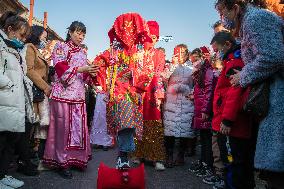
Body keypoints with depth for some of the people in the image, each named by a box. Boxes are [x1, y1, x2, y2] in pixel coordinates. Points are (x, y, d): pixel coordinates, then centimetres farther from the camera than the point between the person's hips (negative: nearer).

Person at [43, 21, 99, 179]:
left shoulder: (82, 53, 20)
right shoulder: (61, 47, 3)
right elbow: (61, 69, -10)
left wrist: (91, 73, -2)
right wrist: (81, 69, -16)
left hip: (79, 95, 5)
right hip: (63, 93, -5)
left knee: (79, 126, 3)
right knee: (63, 127, -3)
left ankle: (77, 159, 16)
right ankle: (62, 162, 7)